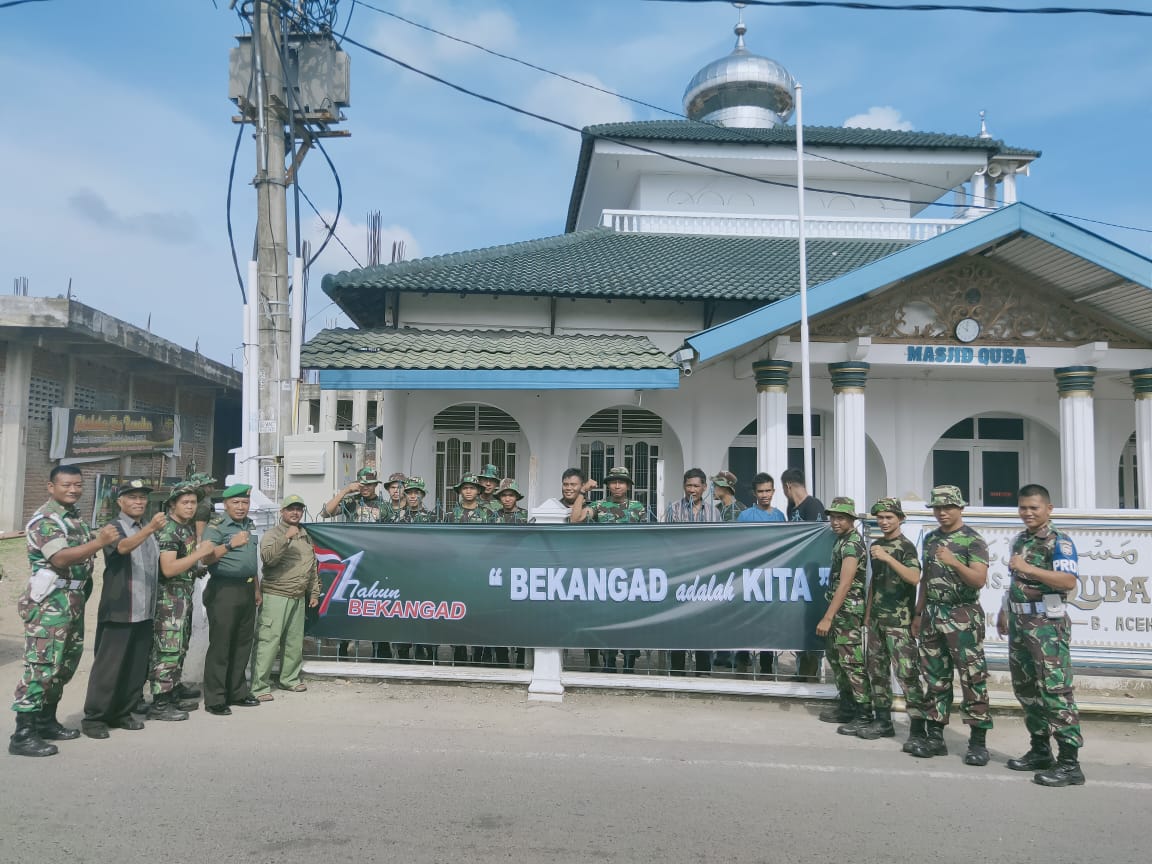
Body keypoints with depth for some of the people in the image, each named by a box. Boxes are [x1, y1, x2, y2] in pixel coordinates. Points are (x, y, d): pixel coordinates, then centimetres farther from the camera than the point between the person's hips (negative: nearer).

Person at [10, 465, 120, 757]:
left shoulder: (74, 517, 15)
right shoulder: (44, 519, -14)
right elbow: (61, 558, -27)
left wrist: (105, 537, 8)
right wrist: (100, 541, -35)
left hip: (74, 602, 10)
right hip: (49, 604, -10)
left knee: (65, 666, 15)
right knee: (41, 667, -9)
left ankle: (45, 721, 26)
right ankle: (22, 735, -5)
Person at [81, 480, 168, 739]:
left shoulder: (149, 529, 16)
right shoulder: (114, 528, -6)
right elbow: (124, 547, -30)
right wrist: (150, 528, -44)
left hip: (145, 610, 7)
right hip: (119, 610, -7)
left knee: (137, 667, 10)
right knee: (108, 666, -3)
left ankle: (121, 713, 20)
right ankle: (93, 717, 6)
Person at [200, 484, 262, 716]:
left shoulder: (249, 525, 15)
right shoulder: (216, 525, -8)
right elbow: (206, 557, -20)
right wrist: (230, 544, -32)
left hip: (247, 590, 8)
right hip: (224, 590, -7)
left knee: (243, 644, 12)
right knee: (220, 646, -4)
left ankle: (237, 692, 22)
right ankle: (215, 699, 2)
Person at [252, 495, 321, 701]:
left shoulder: (305, 537, 17)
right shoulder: (272, 535, -4)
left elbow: (312, 567, 22)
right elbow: (268, 557, -23)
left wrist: (314, 592, 20)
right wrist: (286, 538, -28)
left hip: (299, 598, 7)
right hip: (275, 596, -6)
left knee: (294, 641, 11)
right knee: (269, 641, -8)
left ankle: (290, 679, 25)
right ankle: (260, 686, -4)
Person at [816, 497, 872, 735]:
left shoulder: (852, 544, -16)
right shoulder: (842, 540, 13)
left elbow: (845, 583, -23)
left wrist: (827, 617, -25)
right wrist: (830, 615, 14)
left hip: (848, 610, -10)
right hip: (838, 609, 10)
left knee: (851, 661, -7)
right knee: (835, 657, 15)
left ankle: (864, 714, -1)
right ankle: (846, 706, 26)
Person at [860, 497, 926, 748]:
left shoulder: (906, 546, -9)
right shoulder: (876, 545, 13)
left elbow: (914, 578, -26)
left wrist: (887, 558, -33)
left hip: (899, 620, -8)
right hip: (877, 619, 8)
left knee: (907, 673, -10)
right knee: (877, 670, 13)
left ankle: (918, 730, -7)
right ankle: (883, 721, 24)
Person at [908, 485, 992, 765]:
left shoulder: (973, 540, -7)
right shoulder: (931, 539, 14)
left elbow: (980, 579, -16)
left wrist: (954, 563, -30)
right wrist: (918, 613, 18)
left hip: (962, 616, -7)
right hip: (932, 614, 7)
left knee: (972, 678, -4)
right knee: (934, 677, 10)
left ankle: (978, 741, 3)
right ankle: (935, 737, 17)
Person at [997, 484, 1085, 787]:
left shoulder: (1059, 542, -10)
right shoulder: (1019, 541, 15)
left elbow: (1069, 581, -25)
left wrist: (1028, 568, -30)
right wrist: (1004, 612, 24)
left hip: (1047, 625, -9)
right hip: (1019, 624, 9)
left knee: (1055, 691, -9)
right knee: (1025, 690, 14)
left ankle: (1070, 763, -5)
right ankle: (1040, 751, 26)